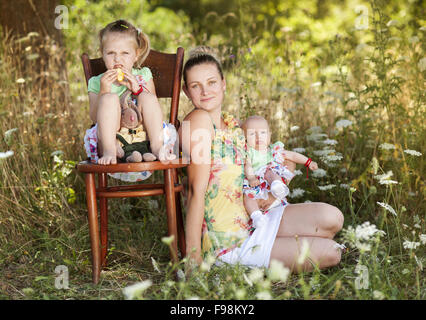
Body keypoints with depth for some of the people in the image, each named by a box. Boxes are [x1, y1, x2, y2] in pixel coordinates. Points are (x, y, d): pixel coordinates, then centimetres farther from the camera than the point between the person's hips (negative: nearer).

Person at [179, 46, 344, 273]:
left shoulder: (233, 125, 10)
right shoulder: (198, 120, -14)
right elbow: (197, 190, -20)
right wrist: (193, 256, -21)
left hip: (253, 219, 8)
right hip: (228, 240, -8)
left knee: (332, 218, -7)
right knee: (330, 253, -10)